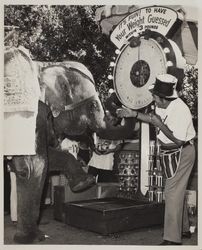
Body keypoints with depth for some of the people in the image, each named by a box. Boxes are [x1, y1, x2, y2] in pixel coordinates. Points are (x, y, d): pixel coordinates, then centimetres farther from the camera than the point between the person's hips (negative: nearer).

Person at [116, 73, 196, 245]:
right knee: (176, 191, 18)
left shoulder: (180, 110, -27)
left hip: (182, 153, -9)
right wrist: (134, 114, 10)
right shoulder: (165, 106, -3)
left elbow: (178, 140, -27)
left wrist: (161, 125, -28)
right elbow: (155, 118, 16)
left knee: (173, 192, -9)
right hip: (171, 152, 9)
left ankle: (172, 238, -3)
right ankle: (183, 229, 33)